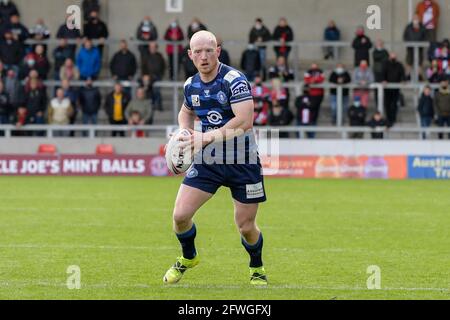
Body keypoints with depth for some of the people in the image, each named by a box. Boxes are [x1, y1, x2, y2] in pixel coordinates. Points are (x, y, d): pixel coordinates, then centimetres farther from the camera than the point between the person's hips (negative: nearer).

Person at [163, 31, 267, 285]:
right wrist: (185, 135, 3)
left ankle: (257, 268, 31)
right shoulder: (191, 85, 3)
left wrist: (208, 137, -28)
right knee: (180, 215, -6)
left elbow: (245, 121, -28)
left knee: (246, 227, 1)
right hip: (208, 160, 5)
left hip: (243, 162, -5)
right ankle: (188, 257, 25)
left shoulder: (234, 80, -18)